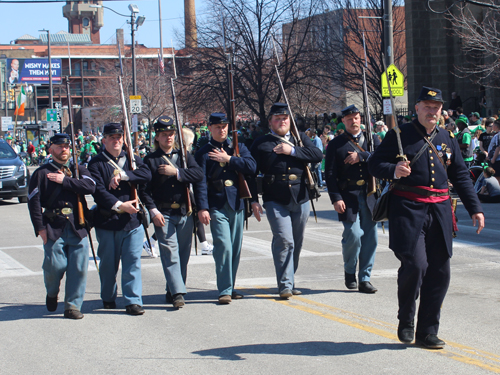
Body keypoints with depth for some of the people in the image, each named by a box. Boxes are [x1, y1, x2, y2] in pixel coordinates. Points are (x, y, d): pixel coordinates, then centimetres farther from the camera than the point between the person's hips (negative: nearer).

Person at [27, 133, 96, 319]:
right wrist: (40, 227, -8)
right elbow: (33, 201, 0)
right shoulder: (42, 173, 5)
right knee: (55, 266, -5)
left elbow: (90, 186, -6)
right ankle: (52, 294, 26)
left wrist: (65, 181, -9)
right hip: (54, 229, -2)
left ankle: (73, 305, 8)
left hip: (77, 228, 2)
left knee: (79, 268, -3)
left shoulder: (79, 170, 14)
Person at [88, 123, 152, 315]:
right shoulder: (96, 163, 1)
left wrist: (123, 175, -15)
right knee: (108, 263, 8)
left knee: (133, 261, -3)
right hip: (107, 220, -2)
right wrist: (118, 205, -20)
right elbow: (98, 191, -11)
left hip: (132, 220, 2)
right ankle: (108, 298, 26)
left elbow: (146, 175, -6)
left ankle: (133, 301, 0)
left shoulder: (132, 159, 12)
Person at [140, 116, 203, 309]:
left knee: (183, 253, 7)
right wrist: (153, 211, -13)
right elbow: (144, 189, -2)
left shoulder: (184, 155, 11)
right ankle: (177, 293, -15)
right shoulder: (150, 160, 4)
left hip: (185, 213, 3)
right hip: (163, 214, -3)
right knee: (169, 252, -11)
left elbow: (199, 174, -5)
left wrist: (176, 172, -13)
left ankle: (173, 290, 19)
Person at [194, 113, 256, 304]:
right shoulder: (203, 153, 3)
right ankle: (224, 290, -10)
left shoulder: (238, 148, 12)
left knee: (235, 248, 7)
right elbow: (200, 182, -4)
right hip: (217, 207, -4)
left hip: (237, 205, 4)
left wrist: (229, 159, -10)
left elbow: (251, 167, -4)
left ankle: (230, 287, 18)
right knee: (223, 246, -14)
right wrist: (202, 208, -14)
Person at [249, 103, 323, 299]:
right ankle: (285, 285, -11)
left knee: (297, 243, 10)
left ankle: (290, 281, 24)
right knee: (284, 241, -15)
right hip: (275, 200, -3)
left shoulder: (300, 138, 13)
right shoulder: (261, 144, 6)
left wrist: (293, 150, -11)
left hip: (300, 200, 3)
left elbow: (318, 155, -2)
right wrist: (254, 200, -4)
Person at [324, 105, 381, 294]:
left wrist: (362, 156, -13)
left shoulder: (372, 139, 12)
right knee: (354, 235, -13)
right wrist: (336, 198, -11)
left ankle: (364, 278, 13)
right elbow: (330, 174, -1)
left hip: (370, 195, 3)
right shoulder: (336, 144, 5)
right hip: (348, 196, -3)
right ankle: (349, 271, 12)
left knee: (370, 237, 3)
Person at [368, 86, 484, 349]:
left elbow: (460, 176, 20)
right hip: (408, 208, -5)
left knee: (439, 271, 2)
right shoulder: (399, 135, 2)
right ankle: (406, 320, 8)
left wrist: (475, 208, 13)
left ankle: (427, 332, 13)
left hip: (440, 209, 5)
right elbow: (374, 163, 1)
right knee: (414, 263, -17)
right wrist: (393, 170, -19)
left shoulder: (448, 139, 16)